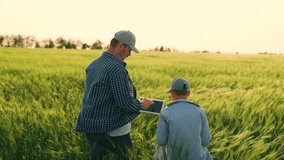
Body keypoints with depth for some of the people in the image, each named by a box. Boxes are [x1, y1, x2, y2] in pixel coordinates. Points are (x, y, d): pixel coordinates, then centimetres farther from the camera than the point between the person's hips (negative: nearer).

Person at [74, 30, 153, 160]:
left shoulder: (92, 65, 8)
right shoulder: (117, 68, -18)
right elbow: (125, 103, -20)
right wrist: (141, 105, -1)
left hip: (89, 125, 8)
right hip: (113, 129, -8)